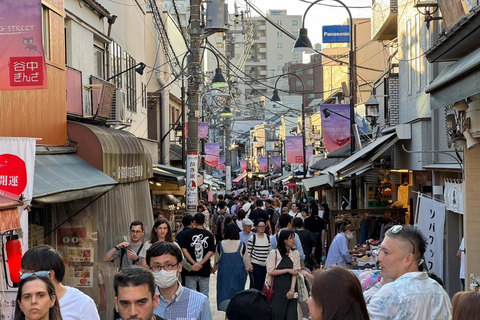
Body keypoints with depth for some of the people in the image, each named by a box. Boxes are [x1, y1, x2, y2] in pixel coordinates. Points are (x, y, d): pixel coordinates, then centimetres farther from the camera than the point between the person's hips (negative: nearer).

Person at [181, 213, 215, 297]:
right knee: (204, 294, 10)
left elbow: (184, 249, -9)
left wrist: (194, 263, -12)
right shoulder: (209, 235, -1)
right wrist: (200, 264, -12)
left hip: (190, 269, 0)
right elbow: (211, 252, -8)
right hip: (205, 270, 1)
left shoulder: (188, 234, -2)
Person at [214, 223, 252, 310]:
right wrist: (249, 268, 20)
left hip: (224, 272, 0)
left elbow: (217, 260, 7)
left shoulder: (220, 245, -5)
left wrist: (214, 269, 25)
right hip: (238, 272, 0)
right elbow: (246, 259, 1)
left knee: (225, 291, 7)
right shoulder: (241, 245, -8)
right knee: (237, 292, 10)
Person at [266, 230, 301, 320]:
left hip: (290, 288, 2)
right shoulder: (274, 253, 0)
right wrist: (288, 270, -9)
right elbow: (270, 271, -8)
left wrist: (292, 289, -11)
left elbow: (295, 273, -1)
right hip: (277, 289, -2)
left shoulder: (295, 253, 6)